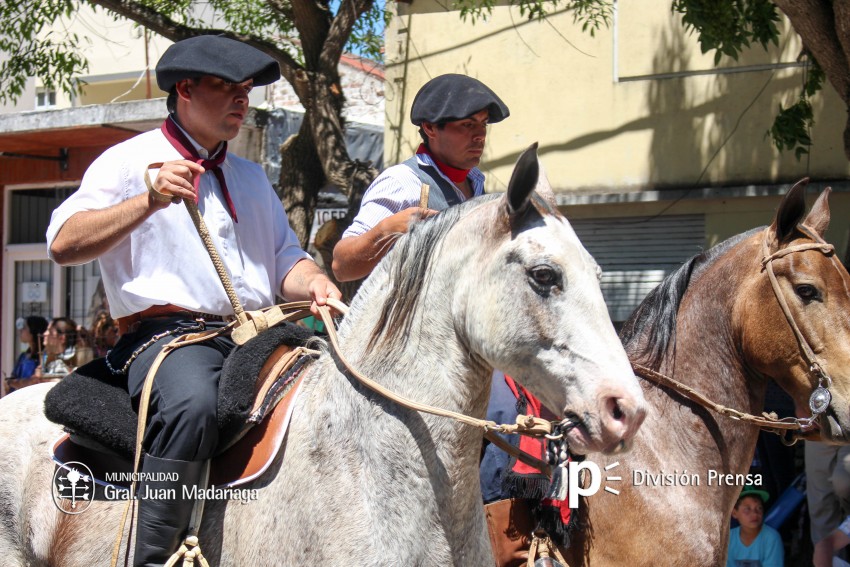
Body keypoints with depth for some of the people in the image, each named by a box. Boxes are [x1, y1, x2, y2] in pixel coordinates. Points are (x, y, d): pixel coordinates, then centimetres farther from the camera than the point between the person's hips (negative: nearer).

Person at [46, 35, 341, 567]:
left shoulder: (252, 176, 25)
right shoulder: (130, 161, 5)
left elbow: (285, 258, 21)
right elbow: (64, 244, -8)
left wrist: (315, 284, -4)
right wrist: (149, 202, -21)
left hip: (258, 337, 7)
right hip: (167, 331, -6)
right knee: (193, 403, -38)